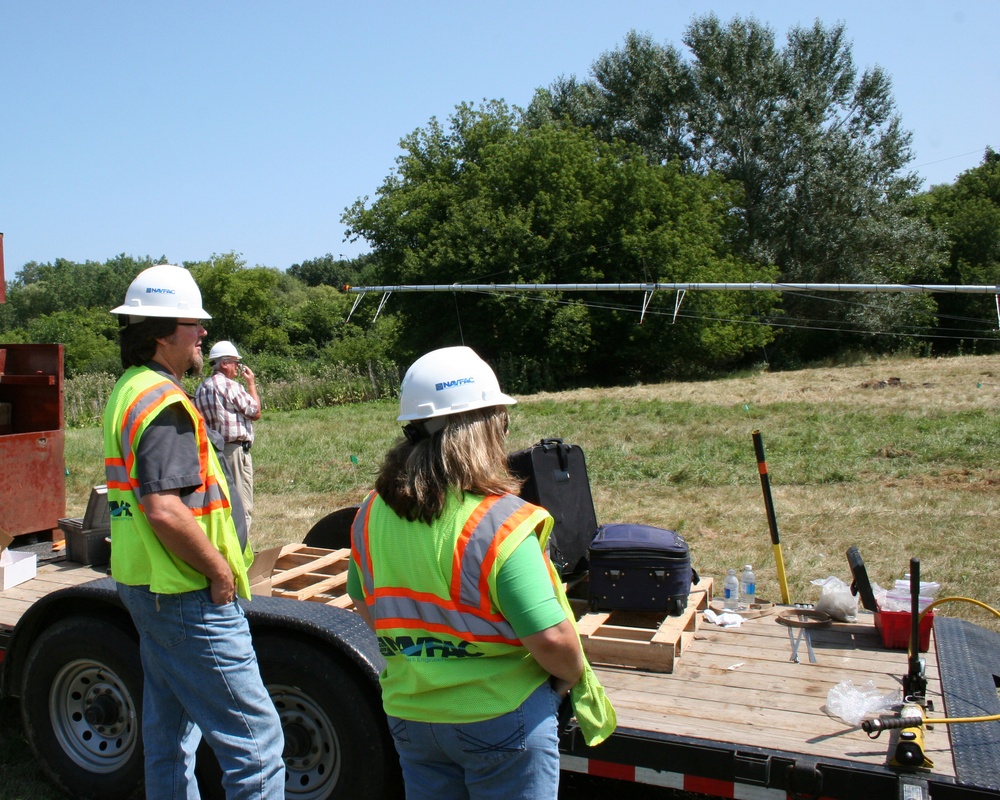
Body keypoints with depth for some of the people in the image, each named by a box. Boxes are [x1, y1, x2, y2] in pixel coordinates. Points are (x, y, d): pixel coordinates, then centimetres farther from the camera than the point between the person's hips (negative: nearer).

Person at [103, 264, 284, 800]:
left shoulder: (127, 391, 14)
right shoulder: (163, 400, -19)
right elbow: (165, 509, -29)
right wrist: (221, 570, -17)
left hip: (148, 589, 11)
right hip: (188, 597, -11)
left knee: (169, 735, 22)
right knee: (254, 740, -5)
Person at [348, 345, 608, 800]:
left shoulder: (371, 514, -6)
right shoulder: (501, 522, -25)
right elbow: (550, 639, -25)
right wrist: (572, 676, -5)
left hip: (409, 712, 5)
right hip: (501, 718, -5)